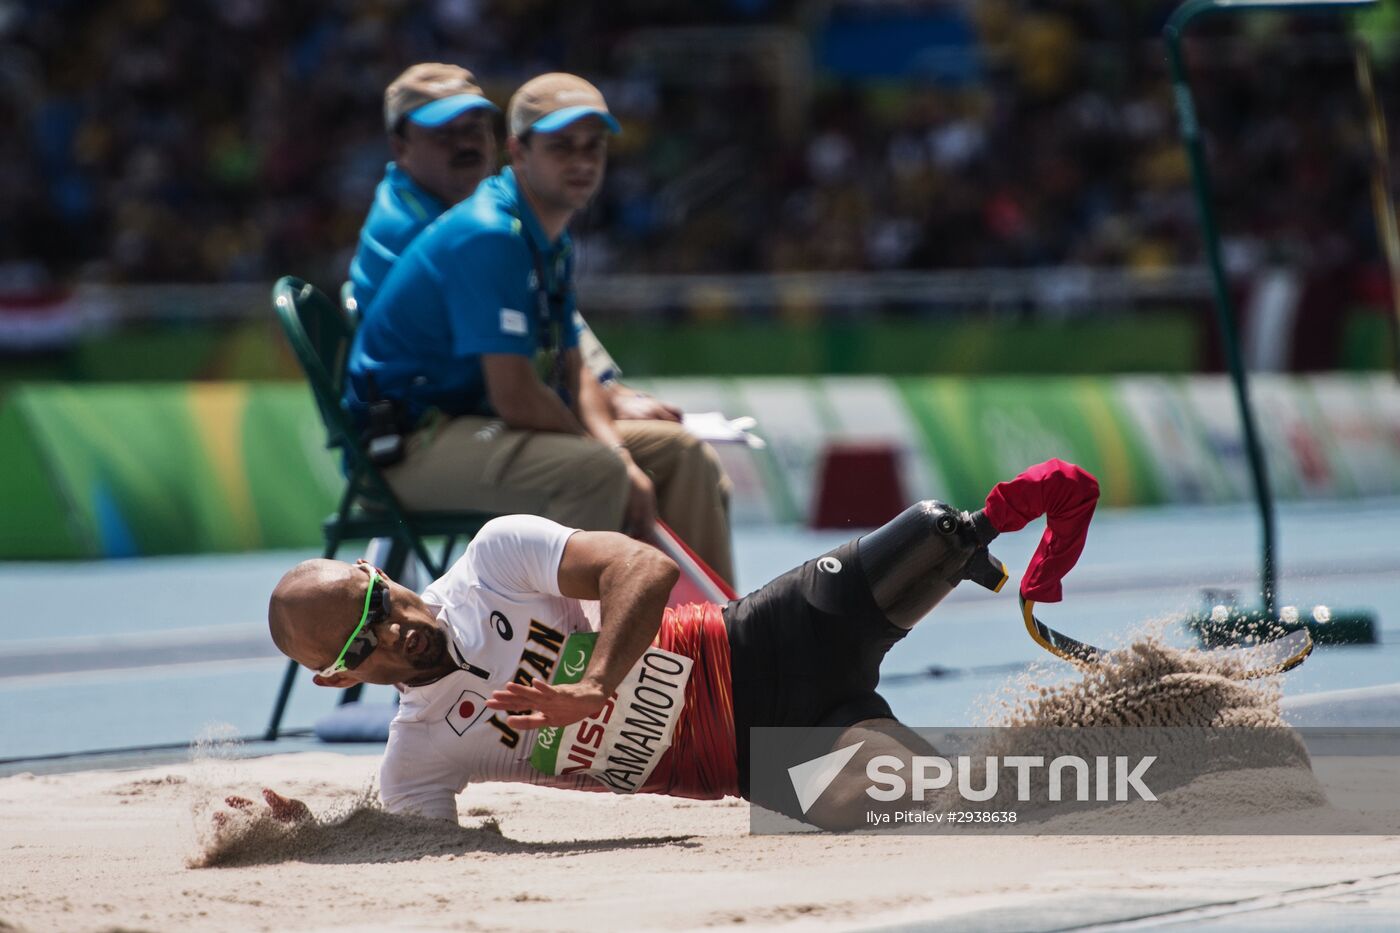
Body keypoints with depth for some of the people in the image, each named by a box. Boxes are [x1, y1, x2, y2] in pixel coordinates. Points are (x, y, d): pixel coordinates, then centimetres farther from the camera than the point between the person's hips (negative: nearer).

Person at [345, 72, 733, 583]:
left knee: (684, 453, 9)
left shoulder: (554, 243, 11)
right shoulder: (489, 236, -21)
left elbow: (571, 372, 14)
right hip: (413, 443, -11)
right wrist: (615, 458, -13)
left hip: (482, 426, 11)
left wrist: (621, 459, -6)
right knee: (593, 471, -34)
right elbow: (516, 398, -26)